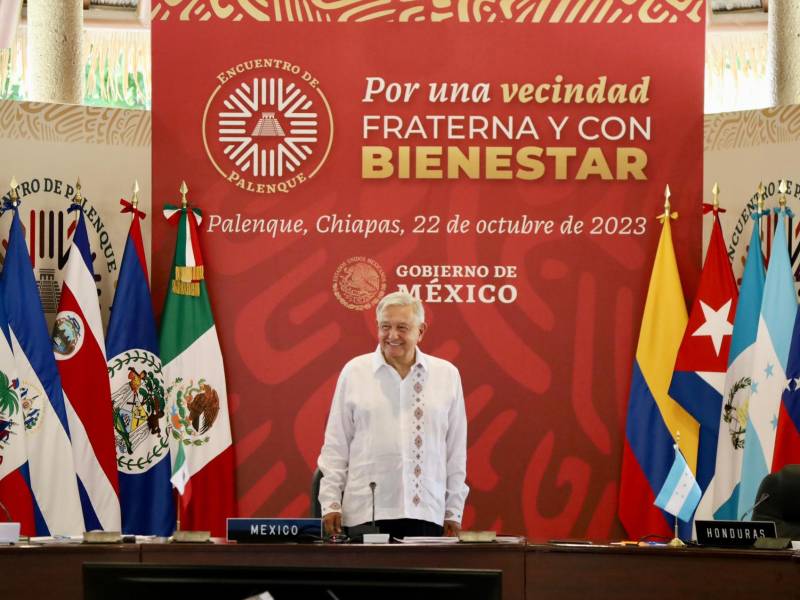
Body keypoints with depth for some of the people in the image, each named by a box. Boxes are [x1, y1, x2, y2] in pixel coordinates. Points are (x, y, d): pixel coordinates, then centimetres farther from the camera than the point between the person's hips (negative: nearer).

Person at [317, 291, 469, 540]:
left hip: (426, 513, 1)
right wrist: (330, 503, 3)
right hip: (365, 514, -1)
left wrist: (454, 512, 9)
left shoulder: (447, 374, 8)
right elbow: (336, 445, 8)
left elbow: (456, 450, 11)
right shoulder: (354, 372, 6)